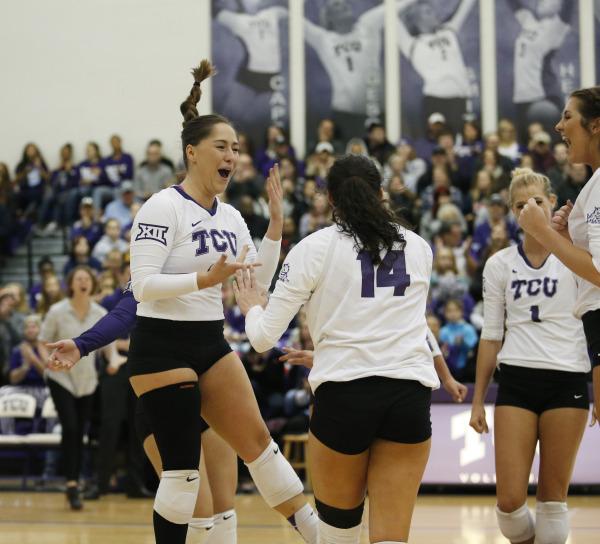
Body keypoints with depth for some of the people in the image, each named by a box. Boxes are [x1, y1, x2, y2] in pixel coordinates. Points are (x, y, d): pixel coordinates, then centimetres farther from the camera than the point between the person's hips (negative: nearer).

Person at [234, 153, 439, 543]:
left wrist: (252, 307, 24)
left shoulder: (314, 248, 2)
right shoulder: (419, 247, 13)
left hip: (344, 393, -2)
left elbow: (264, 337, 2)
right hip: (411, 393, 2)